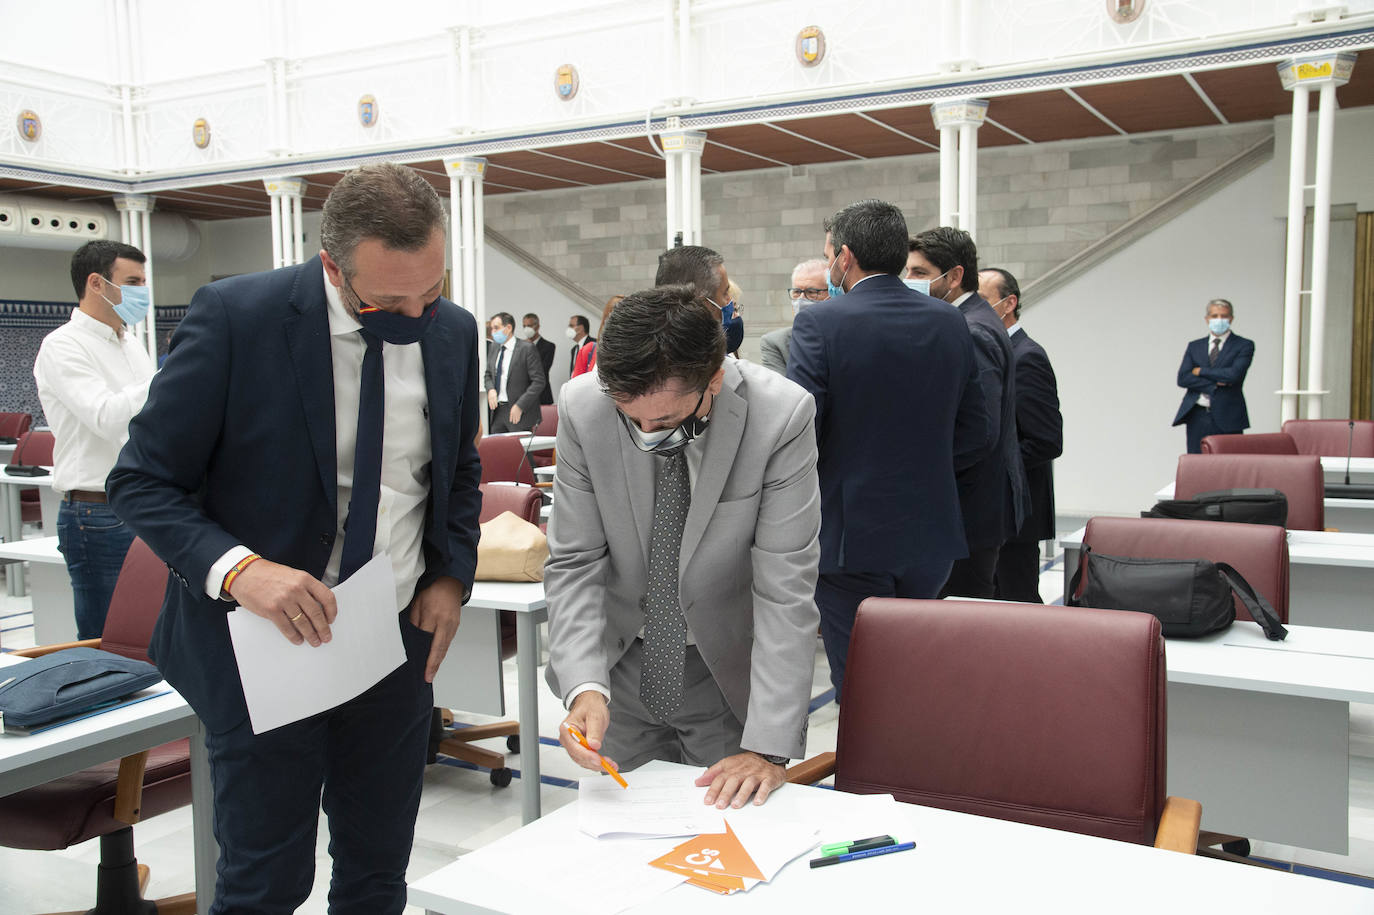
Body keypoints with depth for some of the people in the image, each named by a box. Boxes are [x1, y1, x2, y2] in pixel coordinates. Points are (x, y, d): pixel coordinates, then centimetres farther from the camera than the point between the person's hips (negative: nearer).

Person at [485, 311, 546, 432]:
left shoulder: (527, 348, -9)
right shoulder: (493, 347, 11)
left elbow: (539, 381, -12)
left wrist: (520, 406, -16)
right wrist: (490, 389, -2)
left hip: (519, 413, -6)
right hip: (497, 411, 6)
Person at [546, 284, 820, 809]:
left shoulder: (782, 416, -24)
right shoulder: (583, 407, -18)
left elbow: (784, 591, -22)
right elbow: (573, 563, -11)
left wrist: (767, 747, -25)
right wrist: (584, 686, -26)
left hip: (731, 673, -2)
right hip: (622, 664, 2)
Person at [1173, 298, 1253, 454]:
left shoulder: (1244, 346, 5)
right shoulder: (1194, 346, 15)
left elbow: (1234, 375, -12)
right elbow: (1183, 378, 2)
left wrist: (1201, 371, -3)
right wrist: (1214, 385, -9)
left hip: (1227, 419, -3)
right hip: (1197, 418, 3)